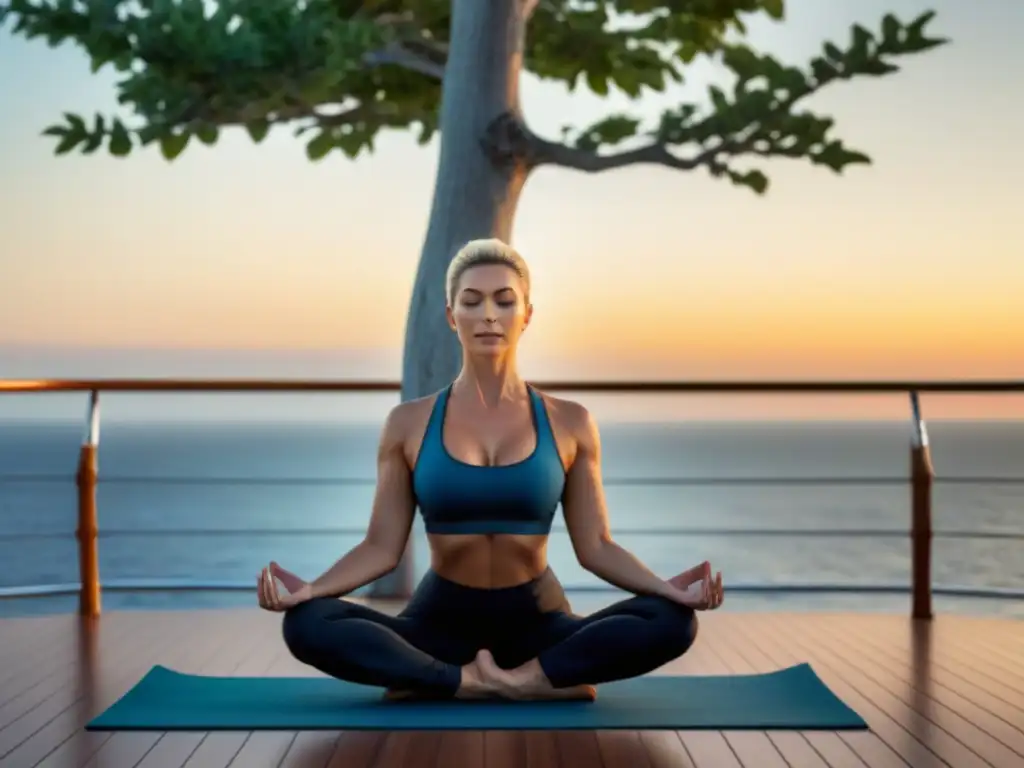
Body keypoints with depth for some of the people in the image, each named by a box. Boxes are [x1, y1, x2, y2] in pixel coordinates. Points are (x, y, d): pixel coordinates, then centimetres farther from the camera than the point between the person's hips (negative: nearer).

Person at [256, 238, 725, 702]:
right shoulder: (408, 424, 1)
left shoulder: (570, 424, 1)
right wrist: (308, 589, -19)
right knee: (306, 625, -28)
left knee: (672, 622, -27)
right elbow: (383, 546, -1)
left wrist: (667, 588, -17)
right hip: (440, 620, 0)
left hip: (536, 623, 1)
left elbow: (594, 546, 1)